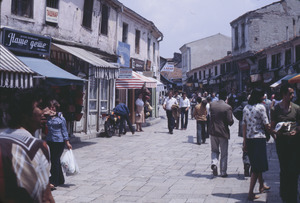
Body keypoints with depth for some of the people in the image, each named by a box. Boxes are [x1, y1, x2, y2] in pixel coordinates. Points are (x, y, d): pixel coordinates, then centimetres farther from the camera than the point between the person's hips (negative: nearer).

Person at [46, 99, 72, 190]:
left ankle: (53, 182, -6)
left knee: (55, 161, -7)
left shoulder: (61, 118, -2)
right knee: (54, 161, 12)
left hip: (59, 142, -5)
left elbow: (64, 130, 0)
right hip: (49, 141, 5)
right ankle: (60, 180, 27)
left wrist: (67, 142, -1)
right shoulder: (47, 117, 11)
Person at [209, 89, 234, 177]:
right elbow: (230, 121, -13)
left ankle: (214, 163, -8)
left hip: (213, 132, 3)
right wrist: (232, 121, 5)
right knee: (224, 153, 9)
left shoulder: (212, 104, -1)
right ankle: (223, 172, 12)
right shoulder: (228, 107, -13)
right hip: (223, 132, -3)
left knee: (214, 150, 18)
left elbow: (210, 116, 7)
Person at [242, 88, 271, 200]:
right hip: (259, 138, -7)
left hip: (249, 139, 7)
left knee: (256, 164, 22)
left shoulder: (246, 108, 7)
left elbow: (244, 126, 7)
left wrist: (245, 142, 9)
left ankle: (262, 185, 40)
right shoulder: (261, 107, -10)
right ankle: (250, 193, -3)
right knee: (257, 166, -1)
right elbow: (266, 125, -10)